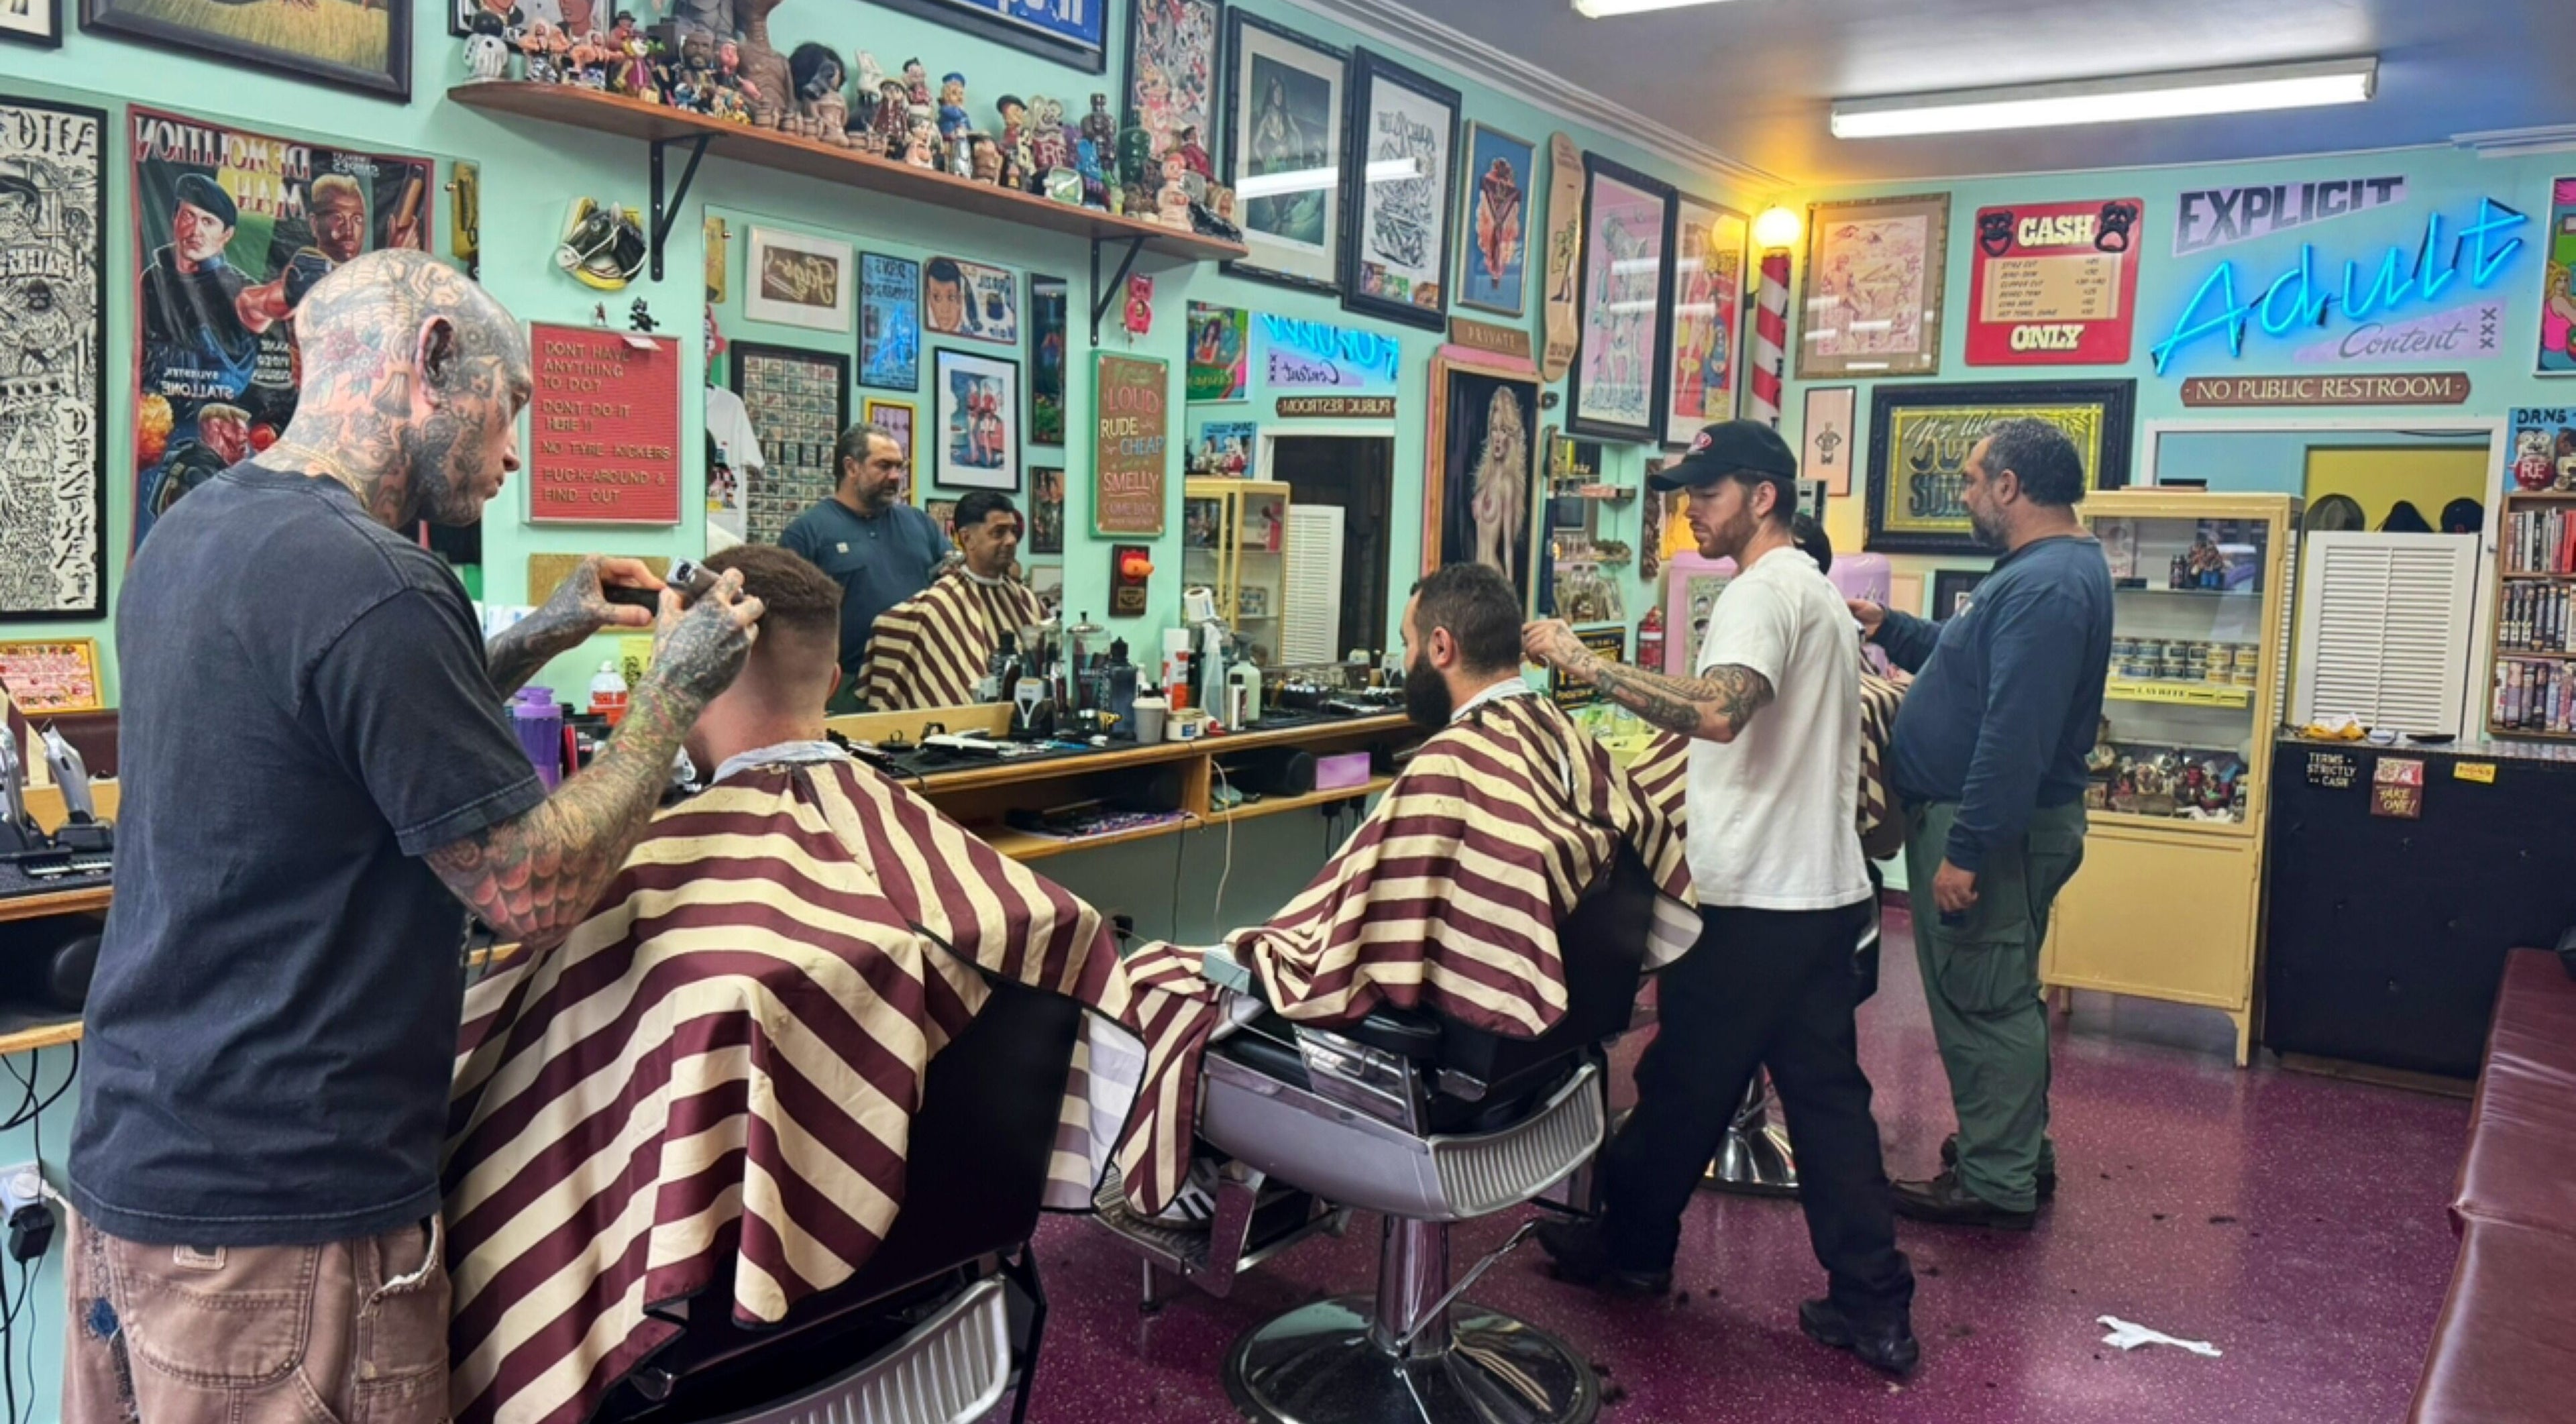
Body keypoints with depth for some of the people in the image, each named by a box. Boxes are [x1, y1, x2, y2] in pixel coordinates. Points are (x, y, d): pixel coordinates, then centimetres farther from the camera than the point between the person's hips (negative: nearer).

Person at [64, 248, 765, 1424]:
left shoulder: (185, 535, 5)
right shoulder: (372, 587, -22)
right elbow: (532, 893, -17)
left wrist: (534, 642, 15)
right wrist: (676, 692, -7)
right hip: (276, 1213, -8)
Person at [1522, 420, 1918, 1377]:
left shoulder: (1763, 593, -15)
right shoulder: (1816, 592, 17)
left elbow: (1718, 711, -33)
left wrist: (1582, 662, -29)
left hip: (1756, 901, -10)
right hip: (1822, 890, 10)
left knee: (1686, 1086, 8)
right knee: (1827, 1095, 10)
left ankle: (1632, 1247, 25)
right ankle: (1873, 1307, 13)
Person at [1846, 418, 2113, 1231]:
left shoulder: (2045, 586, -23)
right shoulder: (2051, 570, 13)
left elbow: (2014, 733, -29)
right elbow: (1971, 661, 26)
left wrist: (1965, 850, -28)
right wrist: (1888, 628, 21)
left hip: (1991, 825, -11)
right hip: (2006, 821, 11)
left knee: (1982, 1003, -2)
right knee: (2000, 996, 21)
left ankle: (1996, 1185, 8)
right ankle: (2019, 1152, 35)